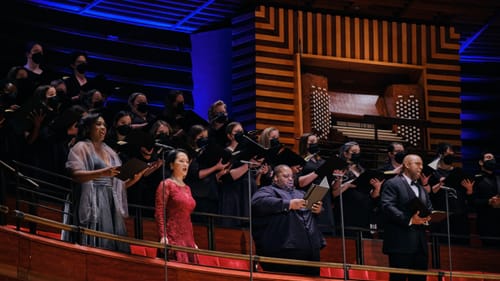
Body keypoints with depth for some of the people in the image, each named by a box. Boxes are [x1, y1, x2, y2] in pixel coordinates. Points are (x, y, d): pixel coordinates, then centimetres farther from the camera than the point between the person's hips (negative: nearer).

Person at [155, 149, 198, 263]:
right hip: (173, 238, -7)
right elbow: (159, 213, -9)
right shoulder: (166, 185, -2)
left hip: (187, 240, 7)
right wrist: (163, 236, -20)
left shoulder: (187, 188, 19)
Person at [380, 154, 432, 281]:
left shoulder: (421, 189, 27)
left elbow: (430, 210, 21)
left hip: (420, 243, 8)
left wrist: (427, 218, -3)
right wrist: (409, 220, -21)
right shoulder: (392, 184, 0)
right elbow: (387, 207, -13)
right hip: (400, 243, -8)